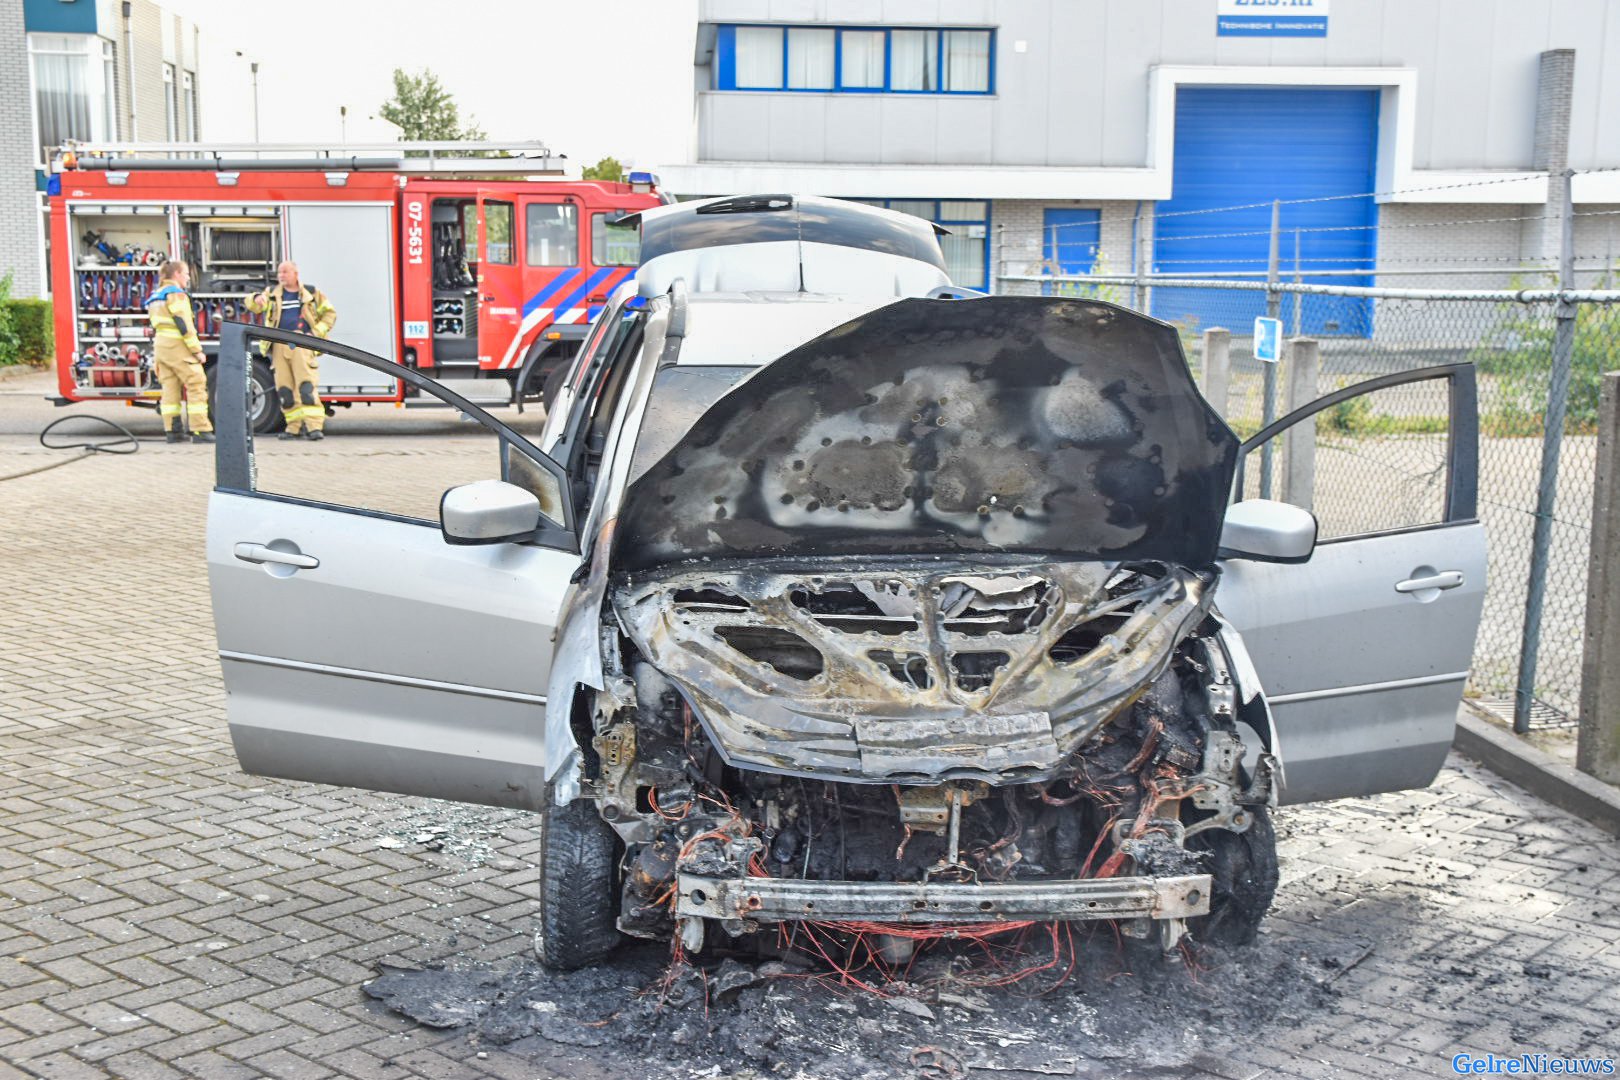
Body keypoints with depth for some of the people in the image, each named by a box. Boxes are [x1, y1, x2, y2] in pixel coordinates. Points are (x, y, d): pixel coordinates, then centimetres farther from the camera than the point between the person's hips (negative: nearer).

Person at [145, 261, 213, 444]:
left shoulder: (156, 296, 18)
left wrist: (156, 355, 24)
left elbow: (156, 327, 21)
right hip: (177, 346, -9)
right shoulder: (176, 294, -10)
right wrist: (197, 350, -15)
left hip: (160, 346, 9)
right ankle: (200, 430, -13)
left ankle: (172, 430, 7)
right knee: (196, 386, -8)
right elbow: (183, 325, -17)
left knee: (170, 387, 9)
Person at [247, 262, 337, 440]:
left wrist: (319, 331, -1)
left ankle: (314, 427, -18)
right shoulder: (272, 294, 16)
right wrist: (257, 299, -20)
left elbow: (329, 313, 14)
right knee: (284, 389, 2)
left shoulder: (311, 293, 10)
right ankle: (295, 426, 10)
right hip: (280, 346, 3)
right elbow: (252, 306, 4)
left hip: (302, 345, -3)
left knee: (306, 387, -14)